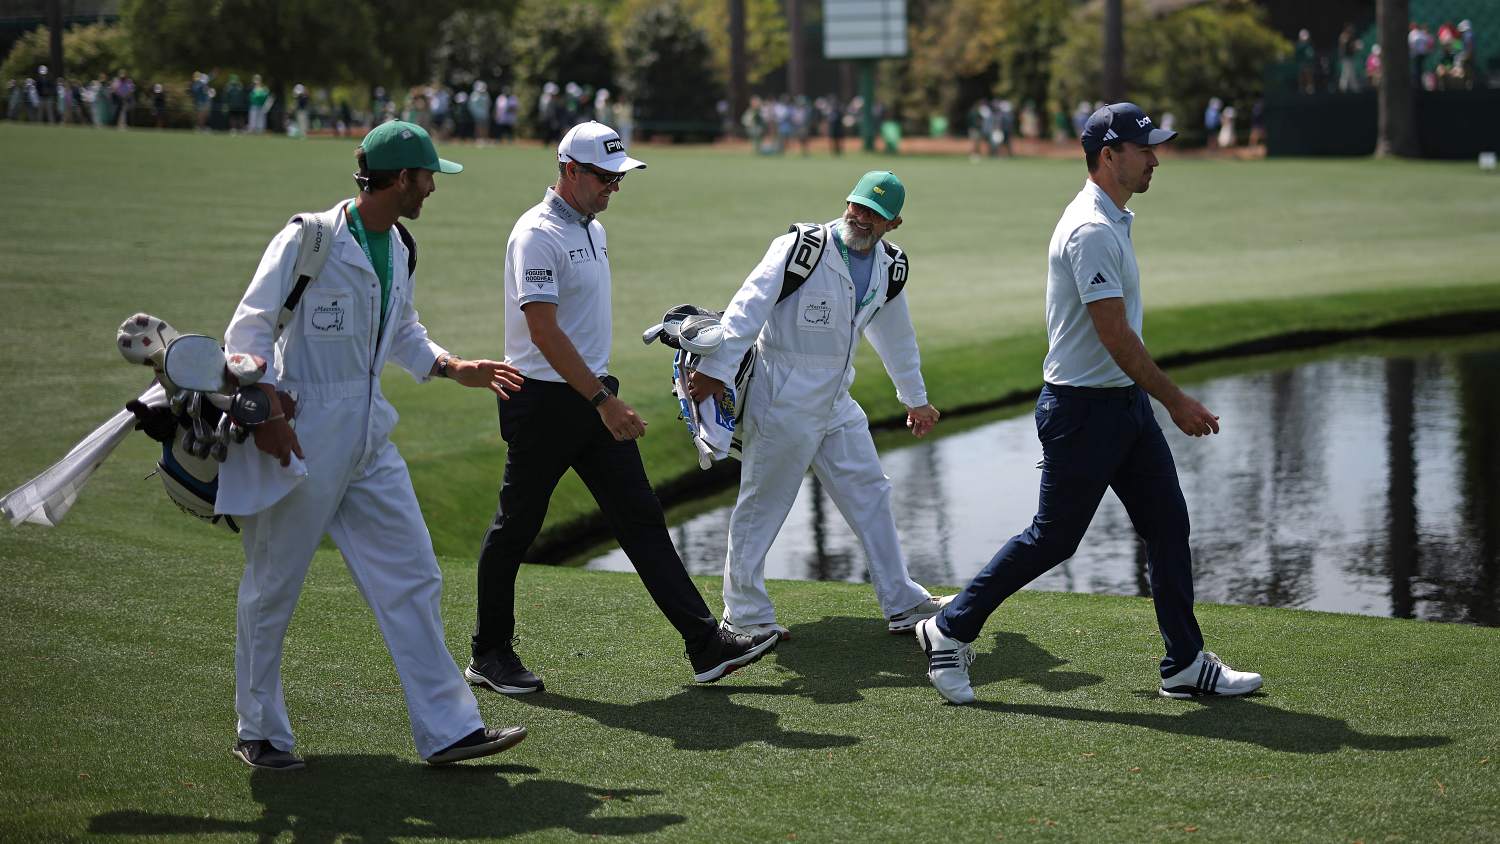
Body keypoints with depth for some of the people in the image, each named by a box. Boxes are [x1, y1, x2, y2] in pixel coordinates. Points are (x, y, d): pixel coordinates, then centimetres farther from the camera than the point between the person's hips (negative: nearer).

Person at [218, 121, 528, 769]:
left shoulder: (398, 249, 11)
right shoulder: (309, 239, -13)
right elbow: (249, 328, -13)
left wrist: (456, 368, 10)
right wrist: (268, 414, -22)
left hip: (369, 438, 8)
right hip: (302, 439, -7)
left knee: (413, 578, 3)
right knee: (272, 587, 4)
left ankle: (447, 728, 6)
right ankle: (260, 733, 18)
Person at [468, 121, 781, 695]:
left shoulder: (593, 228, 14)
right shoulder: (538, 235, -16)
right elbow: (544, 331, -24)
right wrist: (603, 401, -27)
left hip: (594, 399, 9)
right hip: (543, 403, -9)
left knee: (641, 518, 3)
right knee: (515, 528, 3)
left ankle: (707, 646, 0)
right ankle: (490, 653, 17)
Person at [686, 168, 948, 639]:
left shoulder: (889, 268, 6)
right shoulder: (800, 247, -15)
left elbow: (896, 336, 22)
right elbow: (748, 308, -22)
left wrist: (915, 399, 31)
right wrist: (717, 370, -30)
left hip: (837, 404, 7)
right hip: (782, 402, -7)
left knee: (870, 495, 10)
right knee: (762, 504, 1)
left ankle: (901, 605, 19)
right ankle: (744, 613, 12)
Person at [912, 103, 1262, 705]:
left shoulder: (1112, 221, 13)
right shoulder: (1091, 230, -20)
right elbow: (1116, 336, -23)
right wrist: (1175, 401, -17)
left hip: (1125, 402, 10)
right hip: (1084, 407, -10)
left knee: (1168, 524, 7)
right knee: (1054, 538, -1)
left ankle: (1186, 666, 12)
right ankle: (950, 630, 12)